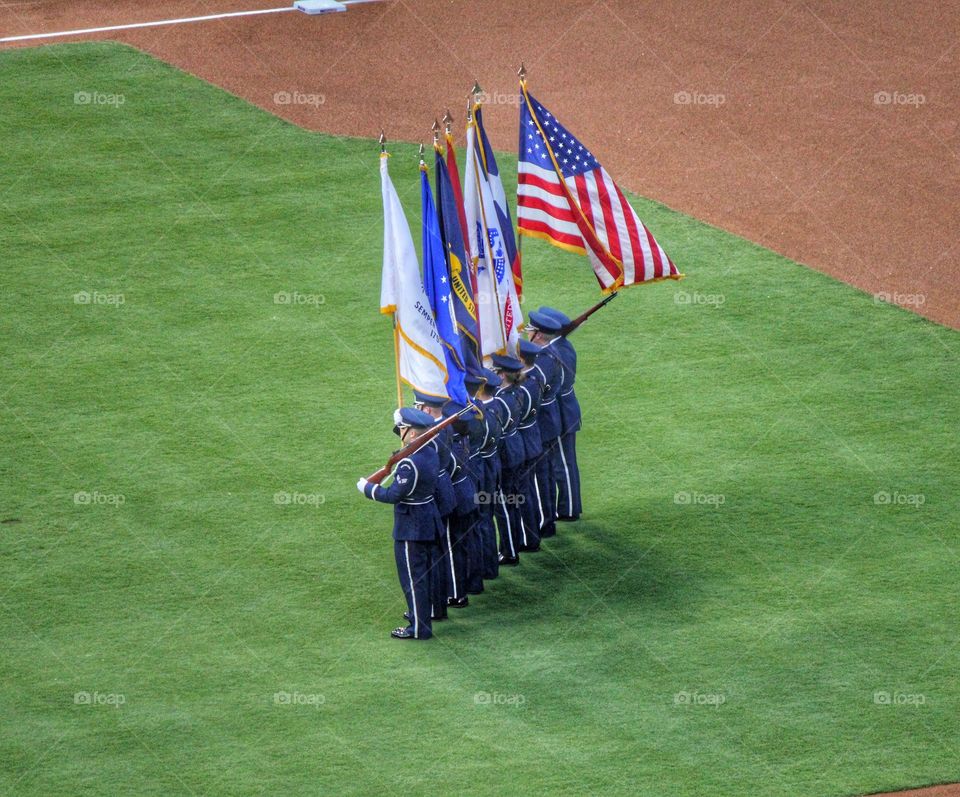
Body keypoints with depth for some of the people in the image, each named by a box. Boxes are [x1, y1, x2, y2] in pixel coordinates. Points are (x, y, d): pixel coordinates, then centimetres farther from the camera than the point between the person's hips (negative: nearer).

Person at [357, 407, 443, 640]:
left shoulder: (409, 464, -28)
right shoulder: (431, 453, -2)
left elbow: (394, 495, -26)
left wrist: (367, 488, -12)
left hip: (411, 529, -9)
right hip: (429, 522, 9)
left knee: (413, 577, 2)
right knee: (426, 571, 23)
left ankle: (419, 627, 11)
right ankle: (423, 613, 39)